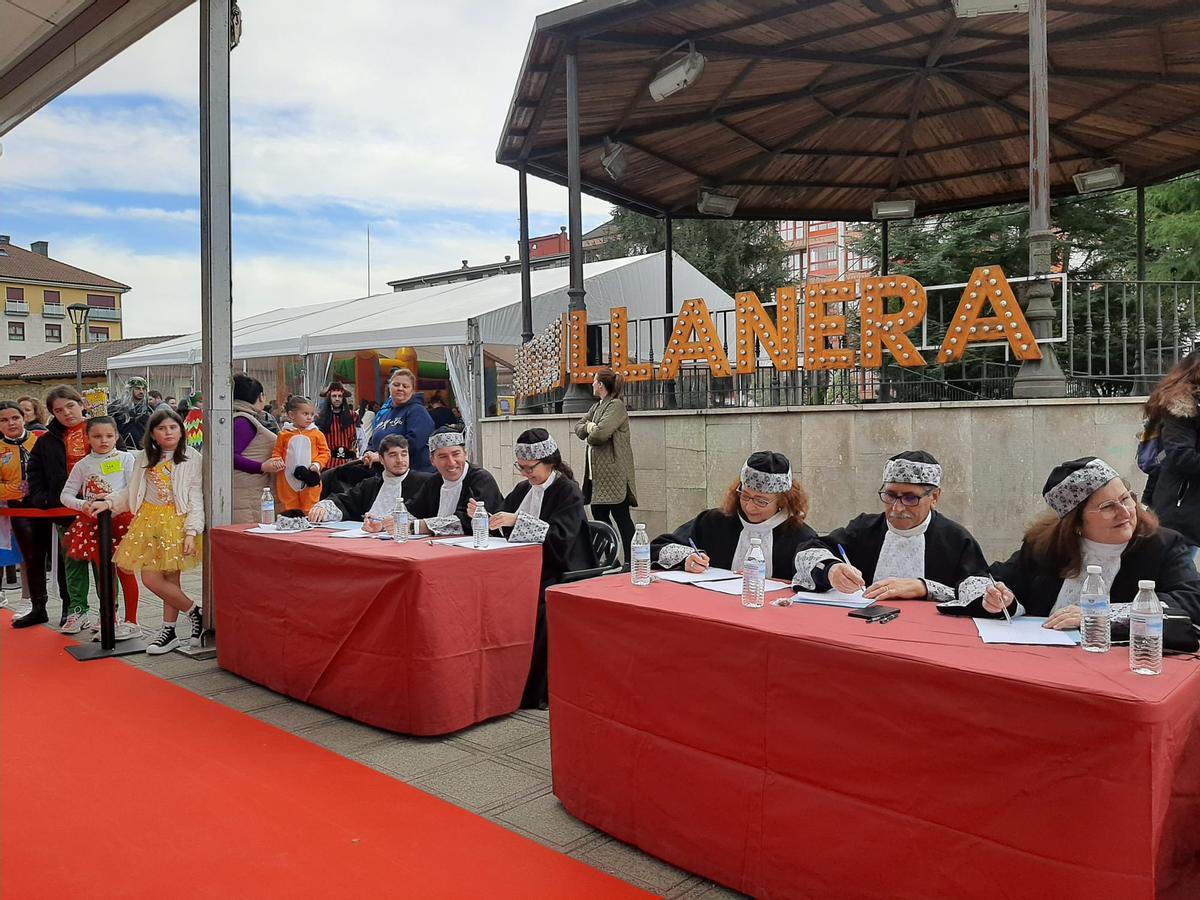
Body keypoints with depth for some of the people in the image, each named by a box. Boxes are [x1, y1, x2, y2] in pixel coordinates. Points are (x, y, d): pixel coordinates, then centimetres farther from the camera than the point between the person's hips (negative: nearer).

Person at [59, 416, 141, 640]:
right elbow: (65, 495, 3)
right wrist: (83, 506, -15)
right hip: (94, 522, 3)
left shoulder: (125, 458, -1)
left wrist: (110, 501, -21)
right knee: (102, 571, 9)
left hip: (121, 519, -3)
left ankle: (131, 622, 9)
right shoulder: (83, 465, 6)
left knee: (124, 570, 1)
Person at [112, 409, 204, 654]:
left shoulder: (192, 459, -5)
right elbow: (131, 492, 17)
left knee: (170, 577, -5)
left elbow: (196, 499, -7)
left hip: (175, 521, -5)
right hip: (148, 521, 5)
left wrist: (191, 533, -14)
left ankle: (168, 630, 13)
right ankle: (192, 611, 13)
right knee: (150, 578, 0)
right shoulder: (144, 458, 9)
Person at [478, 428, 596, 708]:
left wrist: (517, 520, -26)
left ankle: (534, 692, -18)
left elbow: (559, 536, -19)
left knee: (533, 604, -32)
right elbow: (501, 529, 16)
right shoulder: (523, 489, 14)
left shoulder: (569, 491, -5)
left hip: (561, 574, -6)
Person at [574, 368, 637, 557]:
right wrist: (588, 426, -5)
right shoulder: (597, 406, 18)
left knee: (621, 517, -7)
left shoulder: (616, 405, -11)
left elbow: (601, 433, -24)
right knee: (598, 513, 13)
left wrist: (590, 436, -3)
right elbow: (578, 427, 16)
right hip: (598, 471, 9)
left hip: (613, 472, -9)